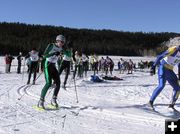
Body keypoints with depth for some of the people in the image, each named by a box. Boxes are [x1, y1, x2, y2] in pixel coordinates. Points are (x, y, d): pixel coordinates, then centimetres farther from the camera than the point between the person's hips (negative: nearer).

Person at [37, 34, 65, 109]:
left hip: (53, 66, 7)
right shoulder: (51, 46, -11)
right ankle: (41, 101, -12)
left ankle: (53, 100, 14)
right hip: (47, 65, -7)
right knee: (48, 83, -19)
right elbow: (44, 56, -17)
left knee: (58, 83, -1)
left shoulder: (60, 49, 8)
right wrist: (54, 53, -27)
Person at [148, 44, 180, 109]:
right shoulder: (174, 50, -17)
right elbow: (160, 57, -19)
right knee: (161, 85, -26)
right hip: (163, 68, -8)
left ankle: (172, 104, 20)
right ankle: (151, 101, -16)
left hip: (170, 71, 8)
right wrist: (153, 66, -24)